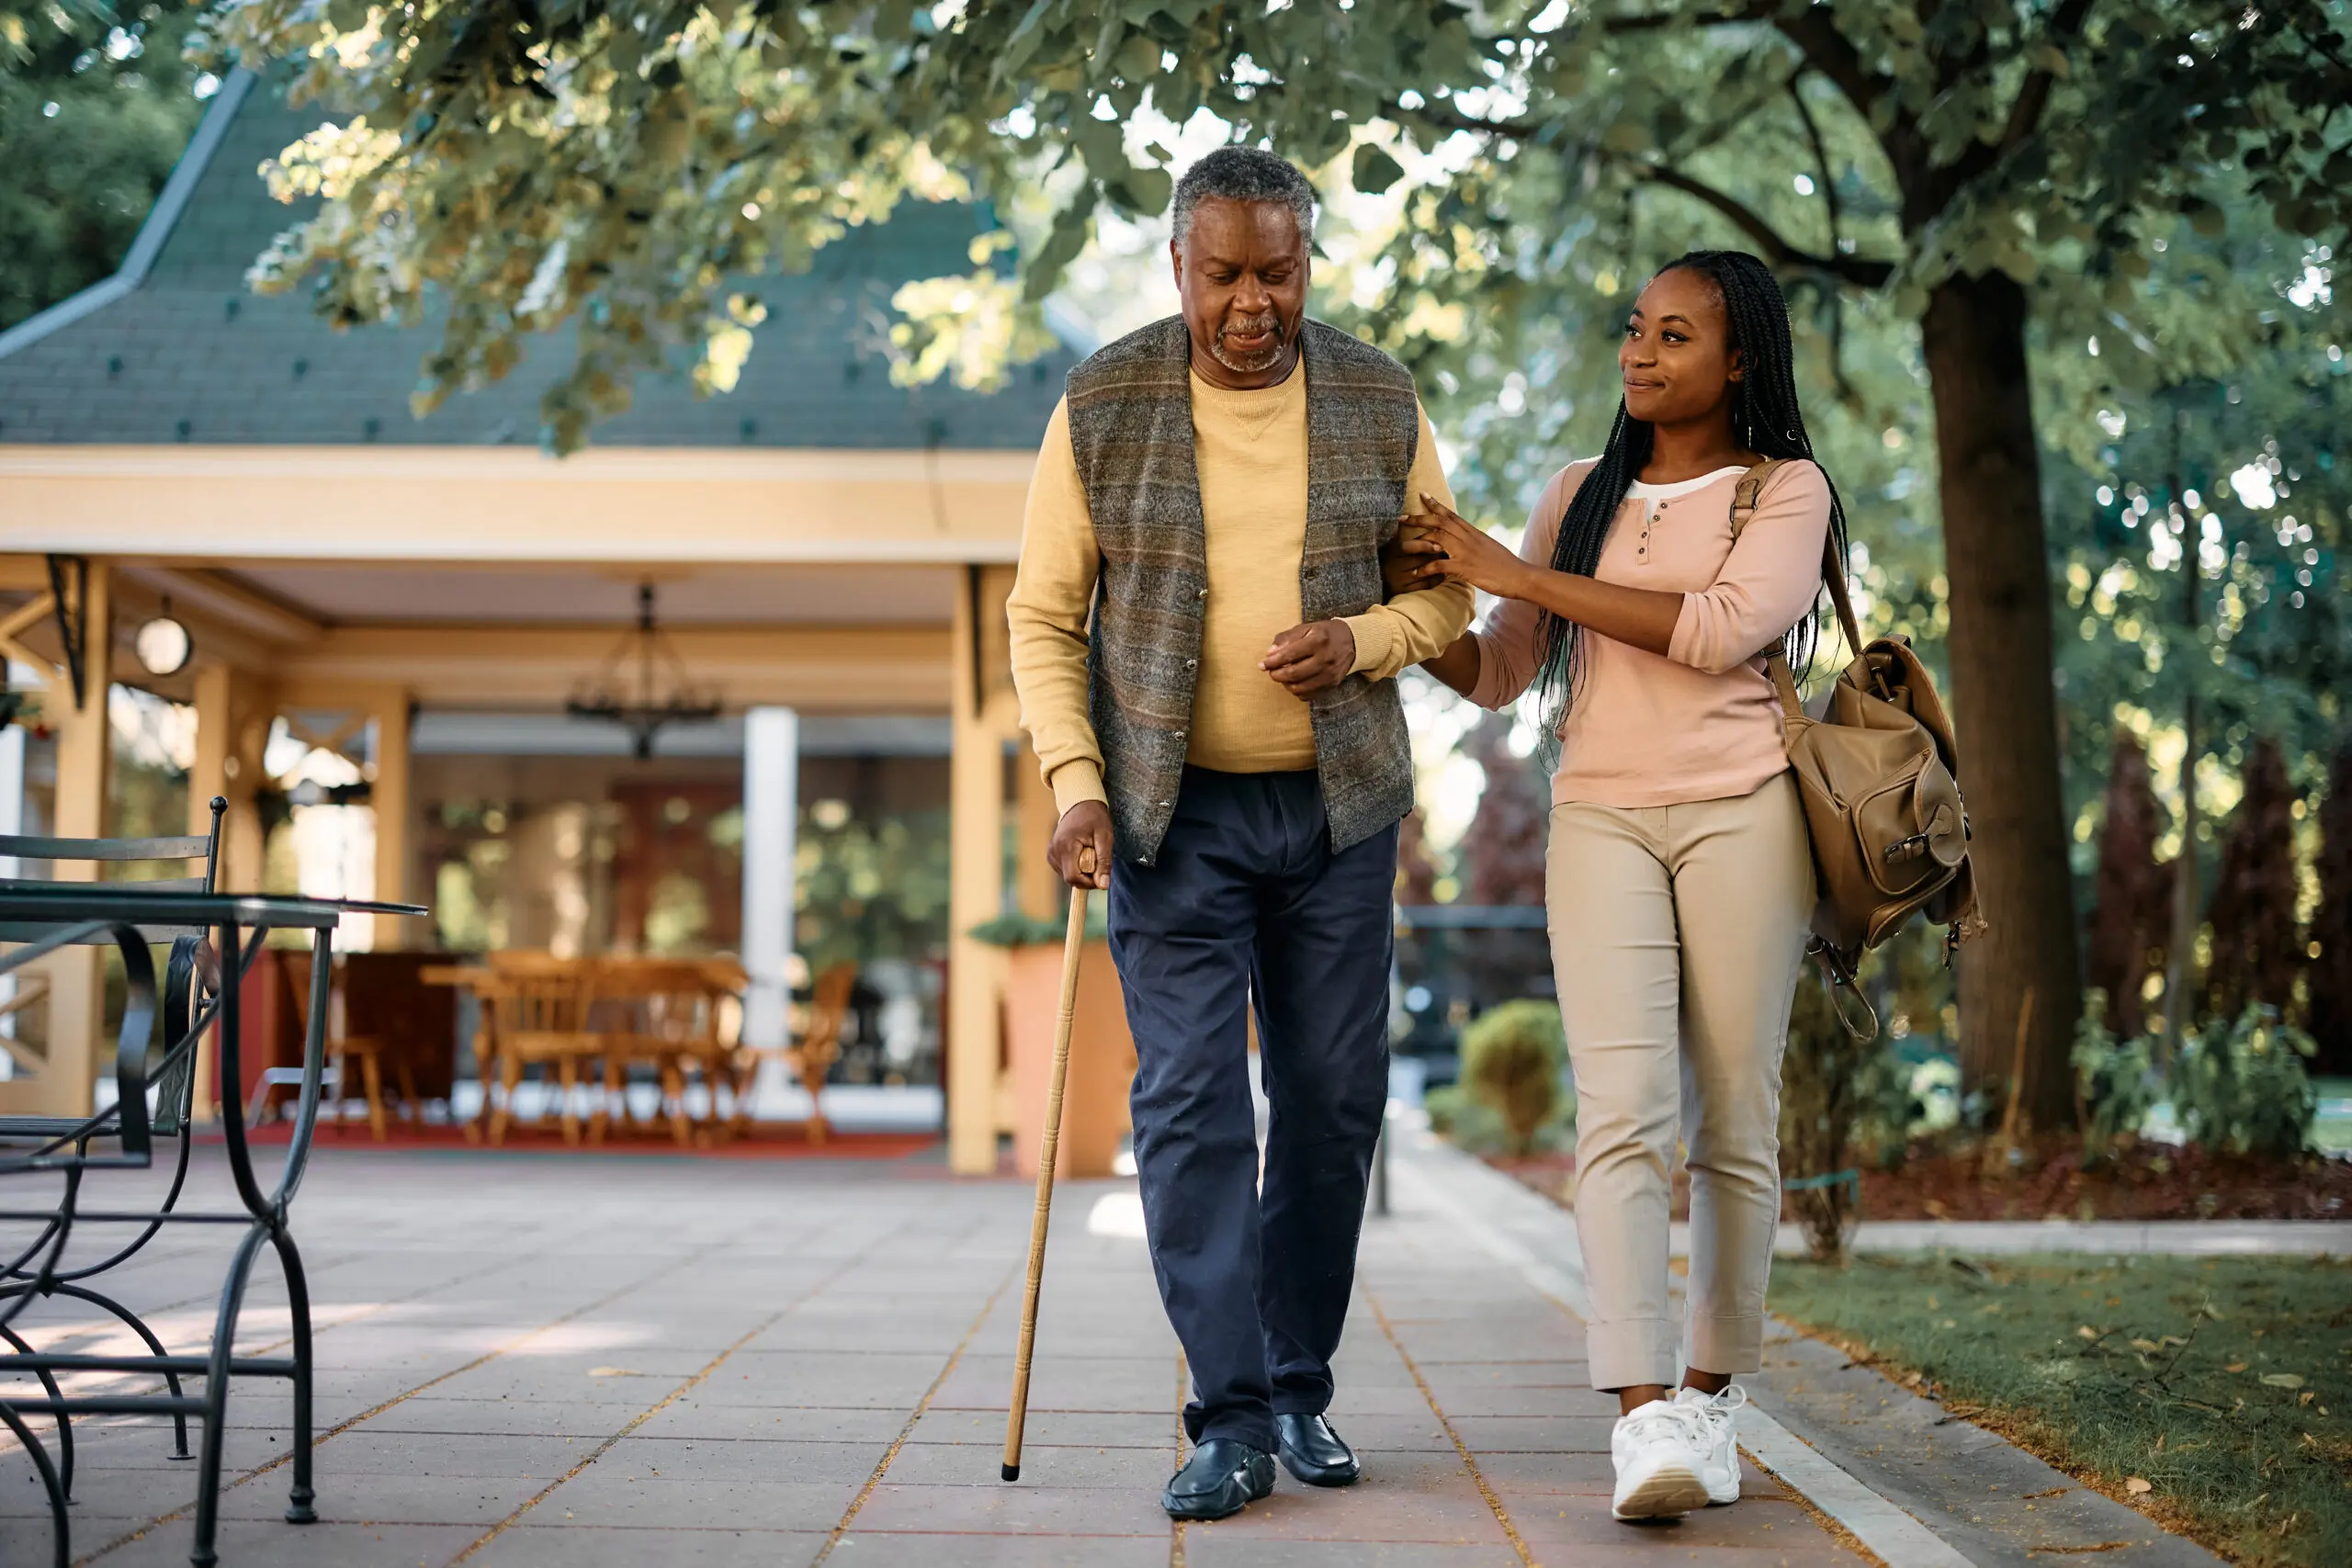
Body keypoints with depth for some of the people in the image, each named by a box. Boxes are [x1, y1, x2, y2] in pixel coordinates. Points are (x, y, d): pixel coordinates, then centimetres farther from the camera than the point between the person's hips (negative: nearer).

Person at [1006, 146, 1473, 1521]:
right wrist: (1076, 783, -13)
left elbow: (1449, 589, 8)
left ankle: (1300, 1387, 21)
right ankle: (1231, 1420, -5)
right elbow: (1044, 619, -1)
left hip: (1339, 803, 2)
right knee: (1191, 1101, -8)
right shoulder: (1103, 410, -4)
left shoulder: (1380, 404, 1)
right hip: (1177, 809, -2)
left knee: (1334, 1099, 6)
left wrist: (1363, 641, -13)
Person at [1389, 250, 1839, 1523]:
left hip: (1740, 812, -2)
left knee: (1731, 1122, 1)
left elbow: (1721, 629, -12)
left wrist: (1517, 573, -10)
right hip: (1599, 819, 2)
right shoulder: (1579, 496, 19)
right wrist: (1413, 602, 0)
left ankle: (1711, 1393, 15)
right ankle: (1643, 1419, -20)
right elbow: (1496, 675, 20)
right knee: (1622, 1113, -13)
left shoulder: (1788, 490, 6)